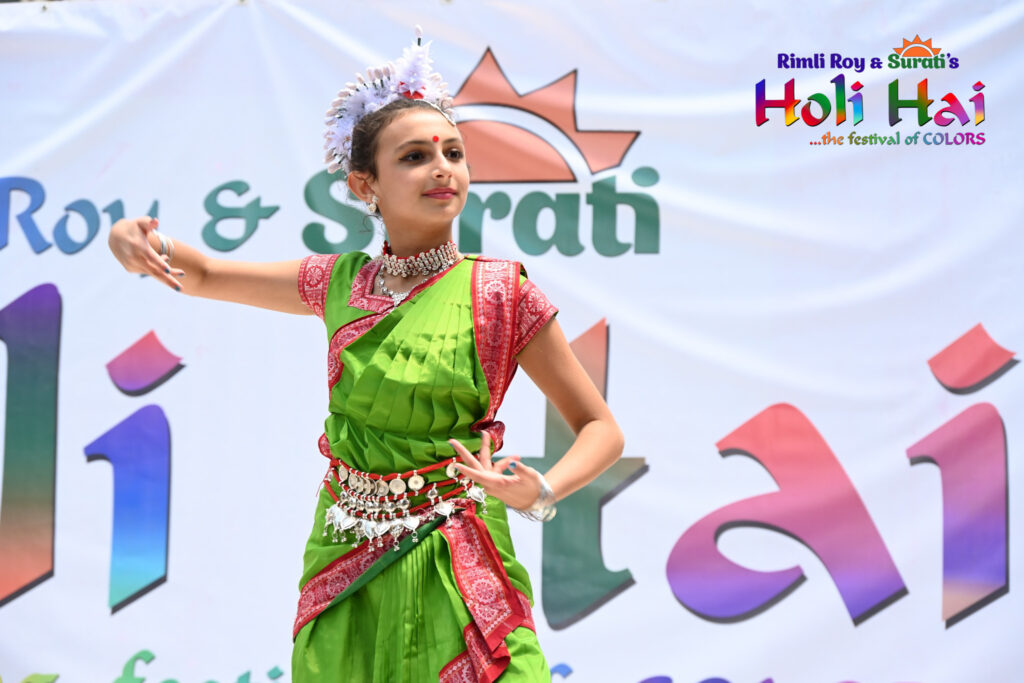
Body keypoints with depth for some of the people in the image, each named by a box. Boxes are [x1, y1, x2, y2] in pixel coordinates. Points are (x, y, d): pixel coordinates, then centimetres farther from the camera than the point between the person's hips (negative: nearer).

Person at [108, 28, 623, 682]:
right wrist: (137, 242, -6)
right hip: (345, 573, 3)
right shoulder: (342, 283, 2)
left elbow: (602, 429, -3)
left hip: (455, 577, -3)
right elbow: (204, 275, 15)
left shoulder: (503, 293, -8)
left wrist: (540, 493, -22)